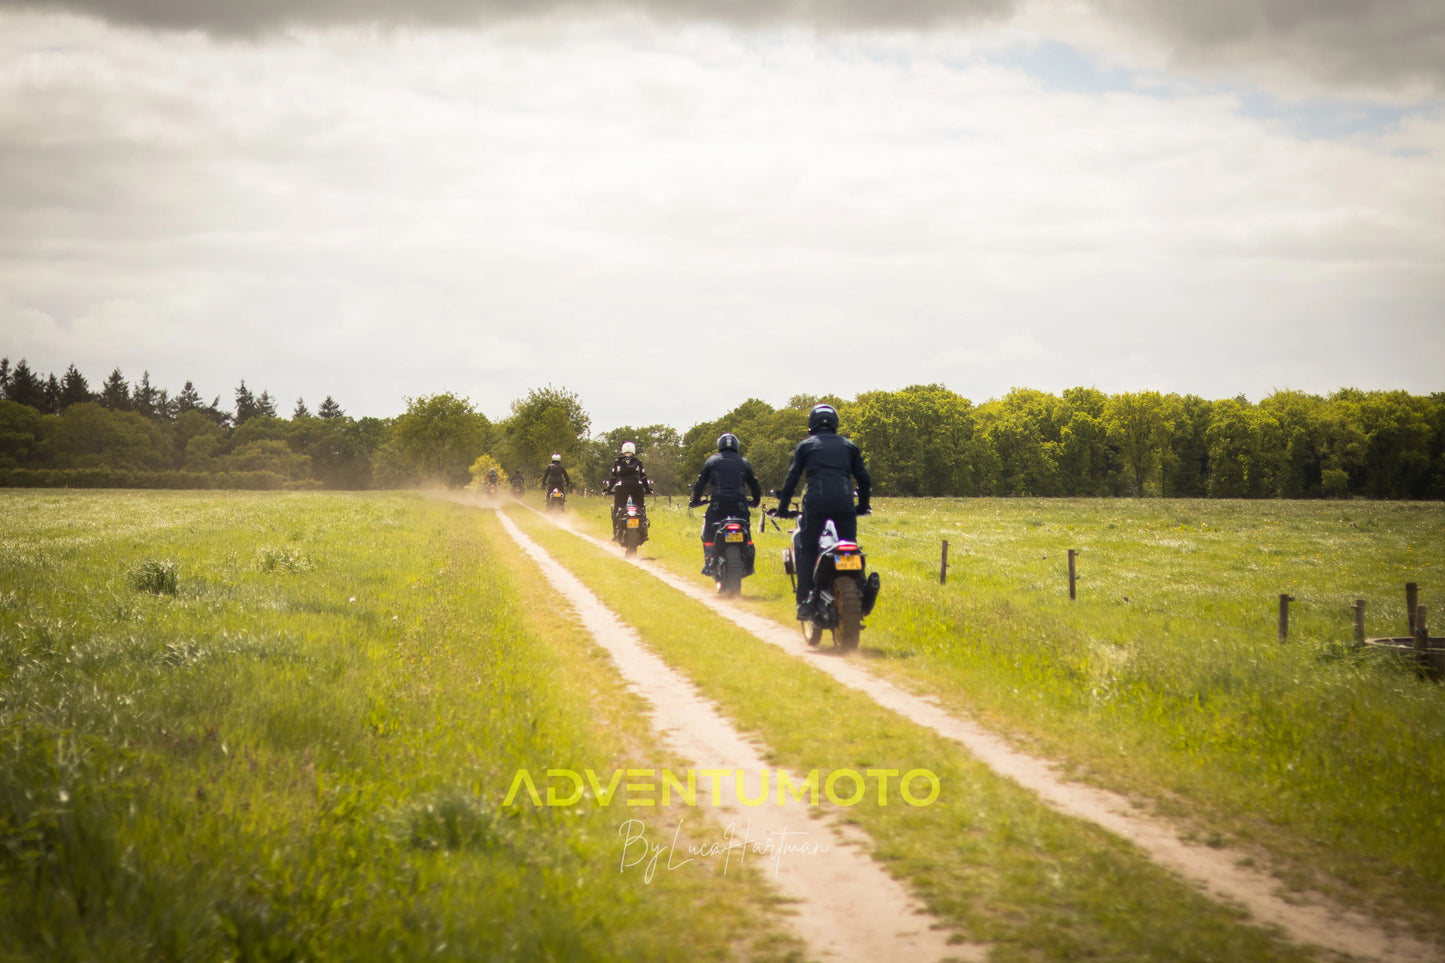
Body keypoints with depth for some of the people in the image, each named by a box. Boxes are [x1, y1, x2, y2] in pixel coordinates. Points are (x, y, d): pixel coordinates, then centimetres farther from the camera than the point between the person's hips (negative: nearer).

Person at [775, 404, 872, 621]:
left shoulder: (806, 445, 14)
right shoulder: (848, 446, 19)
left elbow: (792, 477, 7)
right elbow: (864, 479, 16)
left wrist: (783, 505, 14)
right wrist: (863, 505, 28)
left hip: (816, 504, -2)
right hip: (844, 503, 2)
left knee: (806, 552, 4)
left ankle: (804, 603, -5)